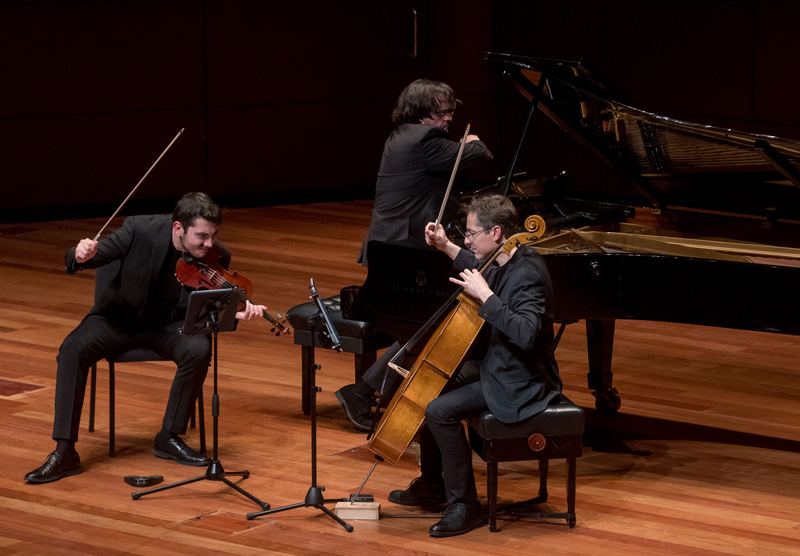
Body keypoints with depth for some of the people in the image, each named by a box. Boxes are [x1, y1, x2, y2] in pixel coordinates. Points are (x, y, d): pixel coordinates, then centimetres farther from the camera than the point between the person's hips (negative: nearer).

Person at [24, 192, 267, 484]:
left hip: (169, 324, 1)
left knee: (199, 350, -31)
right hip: (121, 317, -1)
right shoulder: (140, 229, -20)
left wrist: (237, 313, -34)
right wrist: (81, 255, -41)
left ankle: (169, 437, -11)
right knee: (74, 348, -28)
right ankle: (64, 453, -24)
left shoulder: (217, 257, -14)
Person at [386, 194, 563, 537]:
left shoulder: (527, 274, -27)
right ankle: (432, 486, 29)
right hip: (495, 365, 11)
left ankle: (465, 505, -12)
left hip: (520, 383, -11)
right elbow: (483, 272, 29)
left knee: (440, 411, -23)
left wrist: (485, 296, -37)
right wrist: (446, 247, 20)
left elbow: (526, 334, -41)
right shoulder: (505, 262, 3)